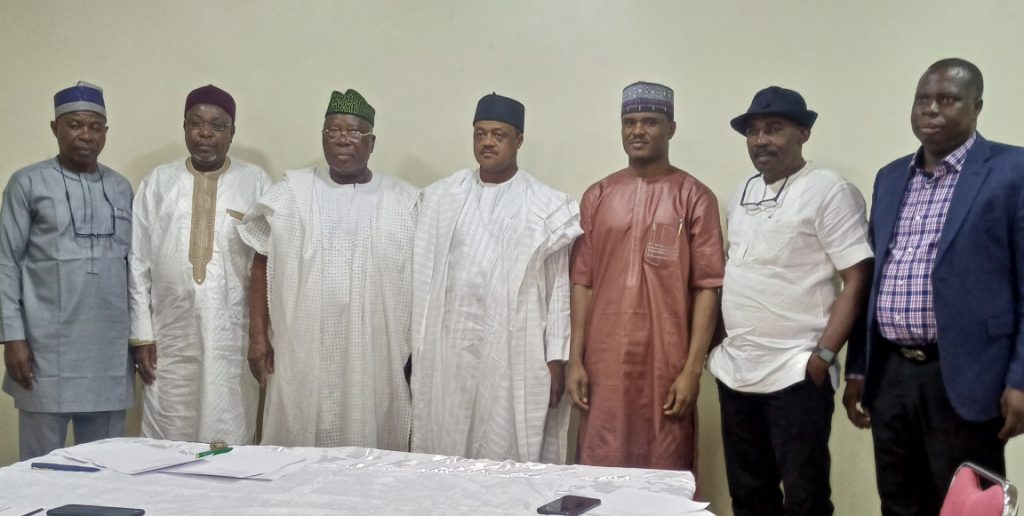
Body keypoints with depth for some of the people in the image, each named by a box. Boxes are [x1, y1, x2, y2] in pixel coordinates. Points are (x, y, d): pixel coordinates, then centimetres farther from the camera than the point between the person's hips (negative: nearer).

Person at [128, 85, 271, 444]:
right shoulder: (158, 182, 7)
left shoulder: (256, 182, 4)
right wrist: (141, 335, 2)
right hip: (171, 339, 1)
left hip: (234, 339, -1)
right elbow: (138, 262, 6)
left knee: (231, 446, 1)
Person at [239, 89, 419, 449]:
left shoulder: (405, 201, 4)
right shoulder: (290, 192, 5)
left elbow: (421, 279, 5)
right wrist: (258, 335, 1)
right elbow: (263, 264, 6)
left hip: (377, 361, 0)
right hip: (303, 358, 1)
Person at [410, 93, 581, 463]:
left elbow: (558, 287, -1)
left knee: (510, 454, 1)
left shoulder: (546, 205, -1)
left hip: (514, 354, -3)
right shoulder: (440, 197, 7)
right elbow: (424, 276, 8)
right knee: (446, 452, 8)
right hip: (447, 350, 3)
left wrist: (556, 359, -5)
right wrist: (416, 347, 6)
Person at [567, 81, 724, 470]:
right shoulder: (597, 196, 9)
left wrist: (692, 369, -9)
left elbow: (707, 288, -4)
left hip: (667, 366, -2)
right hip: (604, 364, 3)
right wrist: (575, 359, 2)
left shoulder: (695, 198, -1)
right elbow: (582, 282, 8)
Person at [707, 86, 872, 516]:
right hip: (734, 371, 7)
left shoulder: (829, 191, -8)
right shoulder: (743, 194, 13)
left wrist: (823, 356, -16)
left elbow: (857, 280, -12)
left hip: (796, 376, -7)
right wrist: (717, 345, 12)